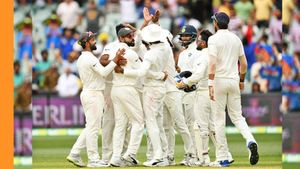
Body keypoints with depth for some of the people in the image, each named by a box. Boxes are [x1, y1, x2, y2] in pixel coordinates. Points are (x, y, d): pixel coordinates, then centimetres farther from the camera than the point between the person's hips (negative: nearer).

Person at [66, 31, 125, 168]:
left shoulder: (81, 59, 16)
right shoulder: (90, 58, -15)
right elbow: (103, 72, -27)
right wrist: (116, 59, -27)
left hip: (87, 93, 10)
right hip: (94, 94, -10)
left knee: (91, 126, 15)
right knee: (93, 127, -6)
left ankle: (75, 153, 10)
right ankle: (93, 159, -3)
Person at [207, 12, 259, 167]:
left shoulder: (214, 39, -8)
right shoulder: (236, 39, 9)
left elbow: (212, 64, -18)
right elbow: (244, 64, 12)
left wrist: (210, 84, -20)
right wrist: (241, 80, 25)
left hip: (219, 80, -5)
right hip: (234, 80, 5)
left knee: (219, 119, 1)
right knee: (237, 116, 12)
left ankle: (222, 158, 1)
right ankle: (250, 141, -17)